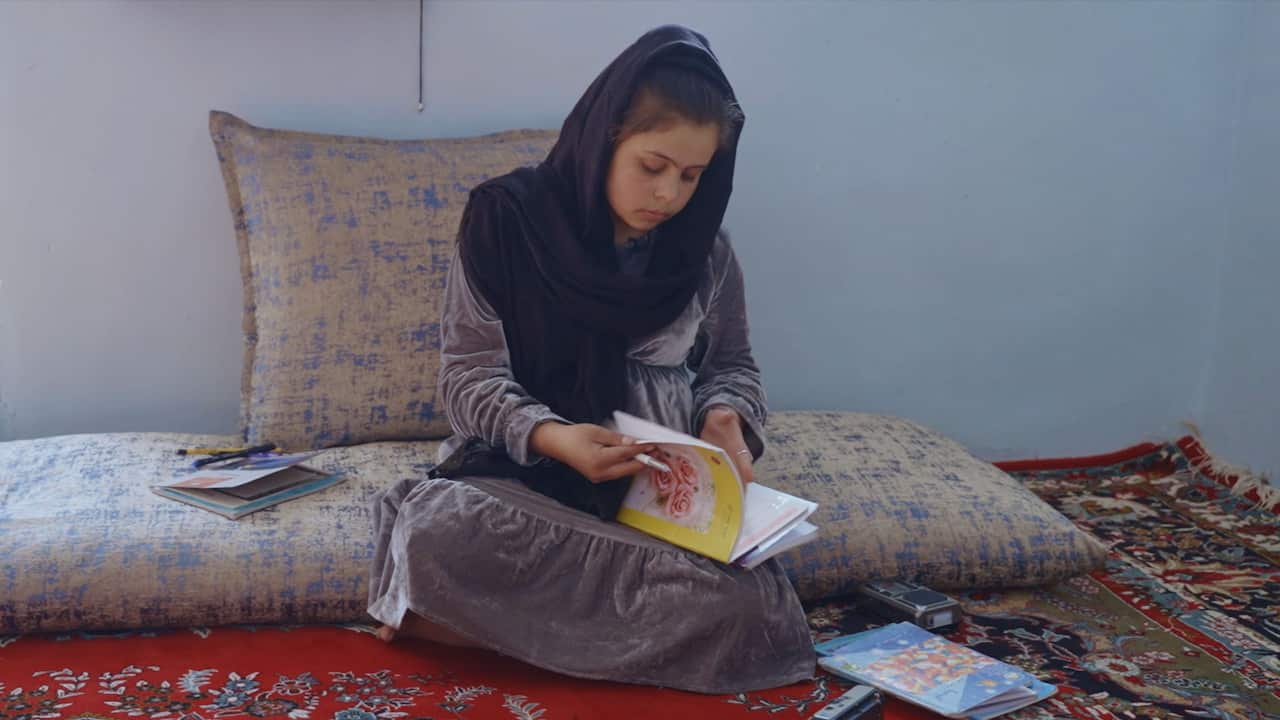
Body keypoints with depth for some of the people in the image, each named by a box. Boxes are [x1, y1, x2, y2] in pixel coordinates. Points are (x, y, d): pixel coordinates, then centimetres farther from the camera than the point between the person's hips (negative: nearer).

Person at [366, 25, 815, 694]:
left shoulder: (704, 249, 3)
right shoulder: (506, 217, -7)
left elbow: (731, 365, 15)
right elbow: (469, 374, -7)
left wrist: (726, 416, -10)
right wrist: (550, 436, -28)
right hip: (523, 473, -3)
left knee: (752, 610, -29)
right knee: (437, 532, -37)